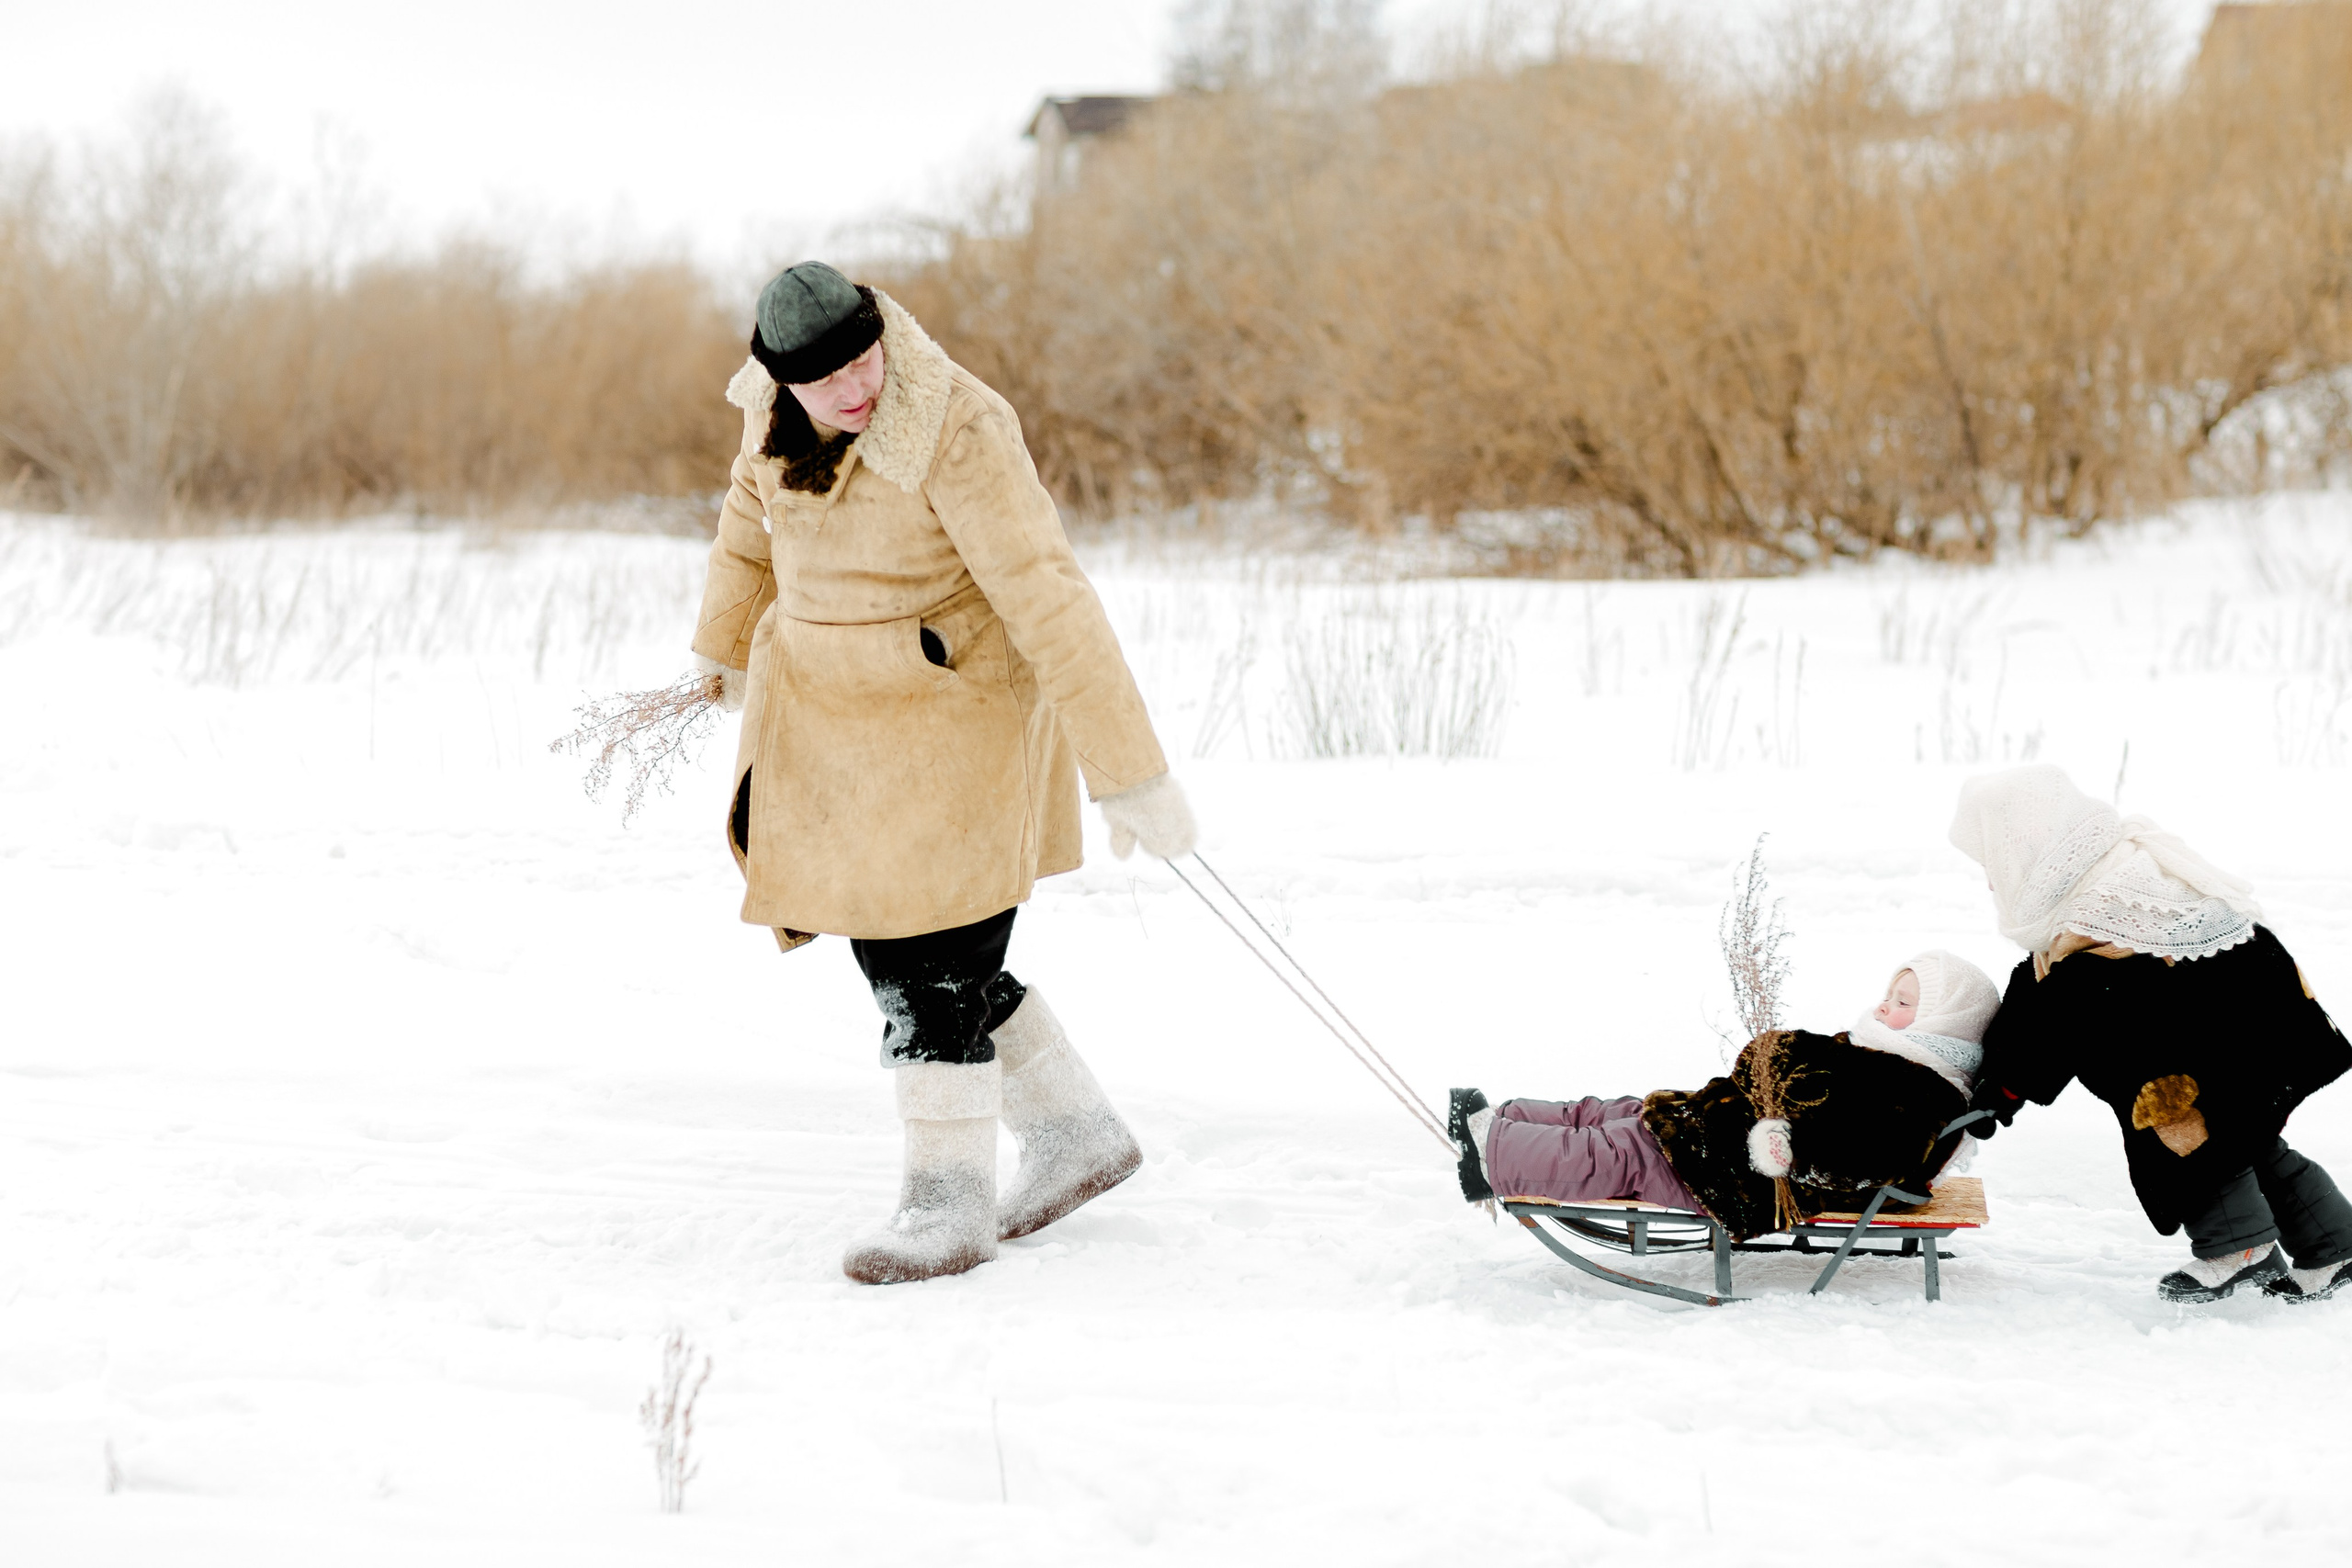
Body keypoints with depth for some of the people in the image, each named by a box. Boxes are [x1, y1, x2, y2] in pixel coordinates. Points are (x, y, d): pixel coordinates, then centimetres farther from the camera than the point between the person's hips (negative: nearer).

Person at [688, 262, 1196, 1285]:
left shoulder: (955, 433, -26)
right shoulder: (775, 408, -4)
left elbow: (1050, 604, -28)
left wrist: (1133, 776, -29)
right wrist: (724, 646, 30)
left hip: (949, 719, -7)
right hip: (827, 717, 8)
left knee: (932, 958, -5)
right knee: (885, 940, 11)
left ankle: (950, 1201, 13)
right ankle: (1077, 1133, 25)